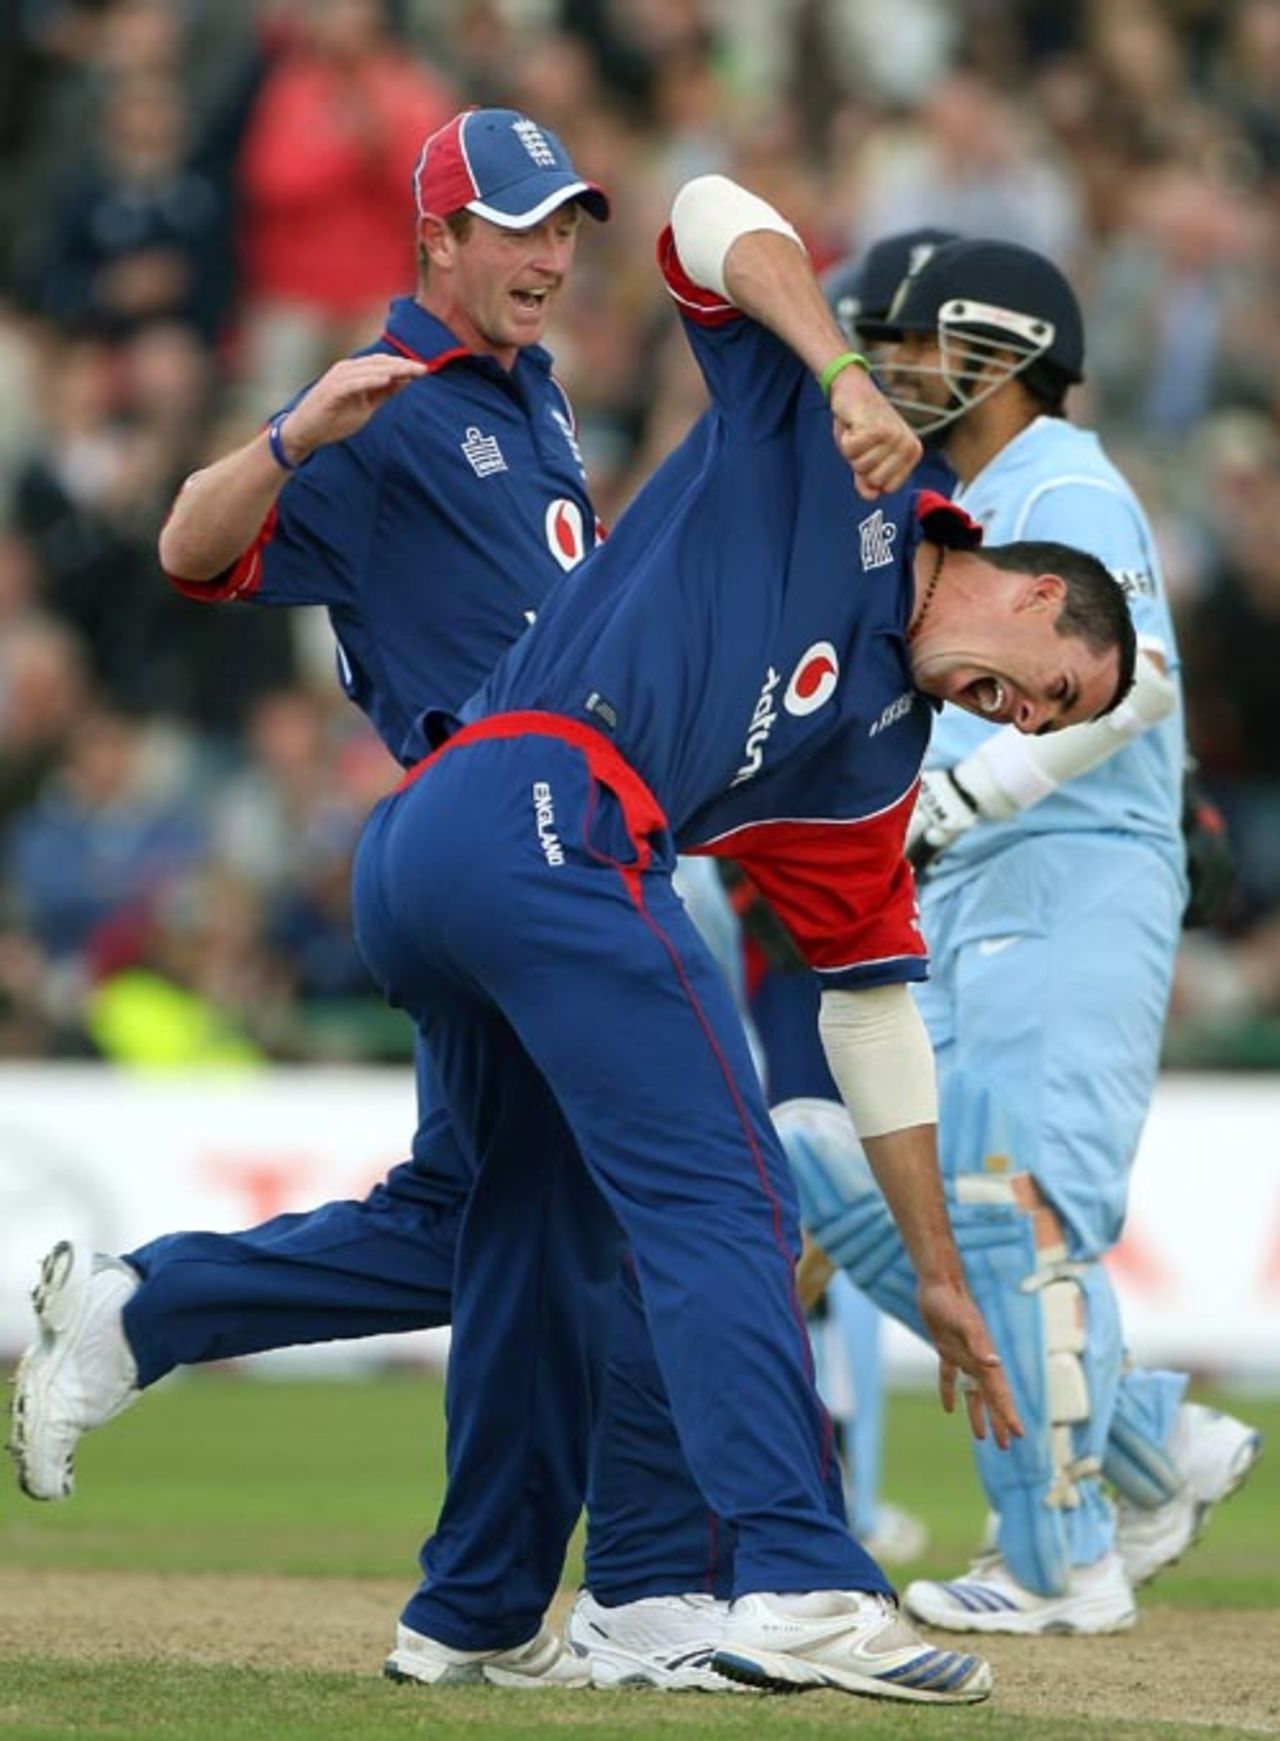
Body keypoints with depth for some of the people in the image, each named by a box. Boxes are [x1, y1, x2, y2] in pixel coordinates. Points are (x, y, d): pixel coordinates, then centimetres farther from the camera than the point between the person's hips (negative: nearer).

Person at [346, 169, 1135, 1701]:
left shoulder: (870, 768, 26)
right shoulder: (817, 444, 10)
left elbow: (875, 1015, 28)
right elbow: (714, 215, 4)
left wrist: (939, 1275, 27)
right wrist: (847, 377, -11)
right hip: (546, 814, -9)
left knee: (541, 1213, 20)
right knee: (718, 1198, -12)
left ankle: (476, 1611, 29)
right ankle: (800, 1587, -21)